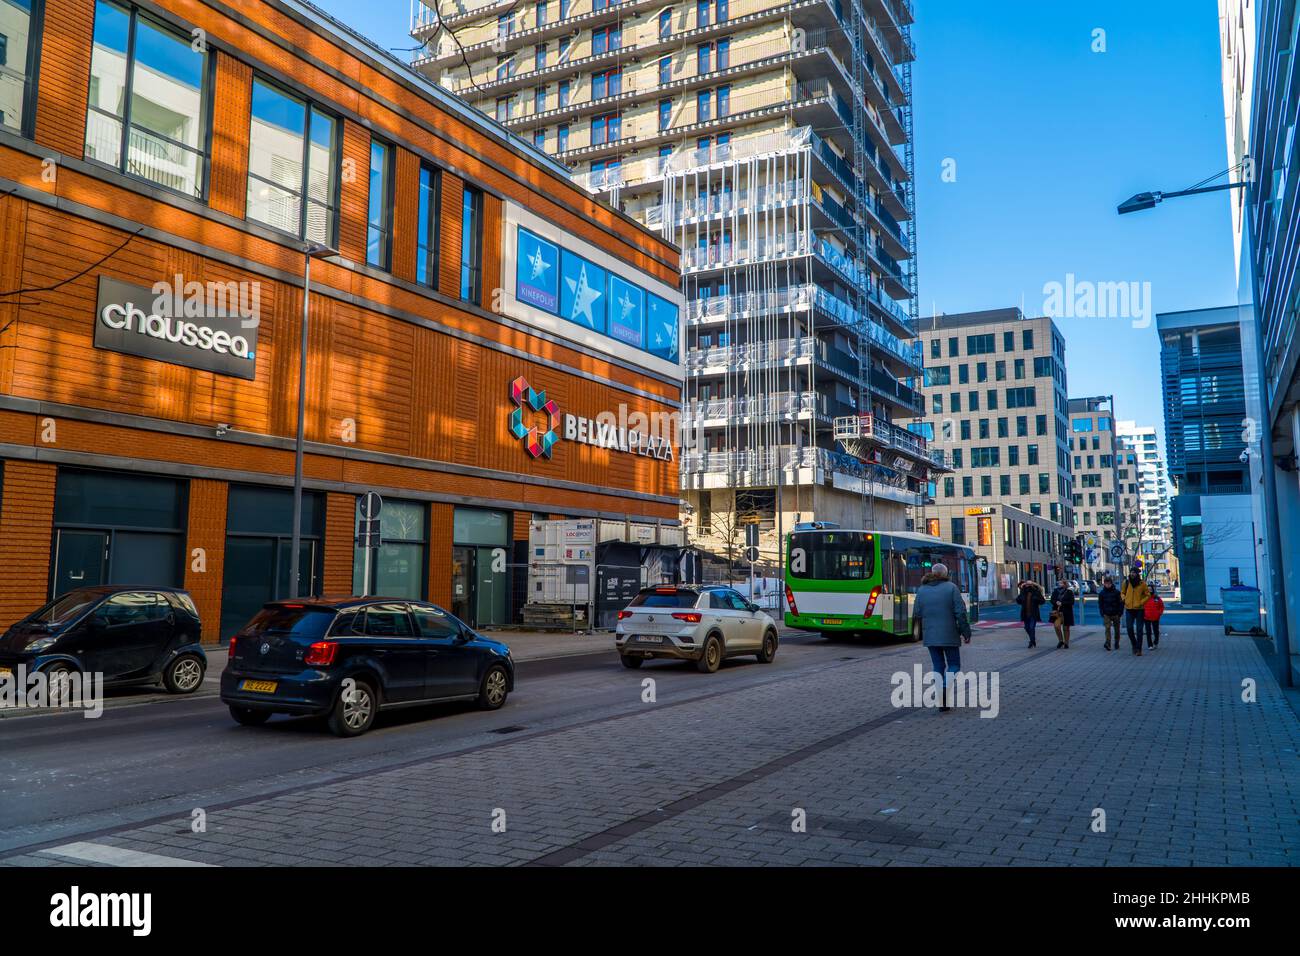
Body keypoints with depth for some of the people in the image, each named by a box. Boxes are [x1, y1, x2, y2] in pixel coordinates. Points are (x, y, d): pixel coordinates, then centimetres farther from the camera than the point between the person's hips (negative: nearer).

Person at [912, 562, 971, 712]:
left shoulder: (921, 590, 4)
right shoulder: (951, 587, -7)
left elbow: (917, 613, 5)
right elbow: (960, 612, -10)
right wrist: (966, 632, -3)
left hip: (930, 636, 3)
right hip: (949, 635, -3)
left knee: (938, 666, 12)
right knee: (954, 665, 10)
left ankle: (942, 702, 9)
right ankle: (945, 688, -17)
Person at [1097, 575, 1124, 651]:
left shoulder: (1116, 592, -2)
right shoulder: (1101, 593, 2)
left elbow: (1121, 603, 0)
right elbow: (1100, 605, 7)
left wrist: (1120, 614, -7)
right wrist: (1102, 614, -2)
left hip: (1116, 614, 0)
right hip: (1107, 615, 0)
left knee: (1117, 630, 10)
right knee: (1107, 628, -14)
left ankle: (1116, 644, 24)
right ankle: (1108, 644, -22)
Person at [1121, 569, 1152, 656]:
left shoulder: (1142, 583, -3)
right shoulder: (1126, 583, 4)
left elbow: (1148, 595, 3)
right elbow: (1122, 593, 18)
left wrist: (1141, 602, -10)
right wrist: (1124, 599, -1)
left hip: (1139, 609, -2)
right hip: (1129, 609, 2)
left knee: (1139, 630, 1)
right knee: (1129, 628, 0)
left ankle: (1138, 649, 6)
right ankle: (1134, 645, 21)